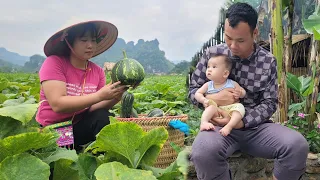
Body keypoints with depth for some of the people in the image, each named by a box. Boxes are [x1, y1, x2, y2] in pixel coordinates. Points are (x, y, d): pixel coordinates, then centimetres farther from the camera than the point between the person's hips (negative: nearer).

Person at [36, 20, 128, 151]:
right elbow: (58, 105, -25)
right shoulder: (54, 63, -13)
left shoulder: (97, 71, 0)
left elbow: (92, 108, -5)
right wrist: (100, 95, -30)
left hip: (80, 126, 4)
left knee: (104, 118, -24)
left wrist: (113, 99, -25)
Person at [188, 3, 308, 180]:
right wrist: (213, 98, -18)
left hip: (255, 126, 2)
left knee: (297, 144, -25)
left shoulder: (268, 61, 1)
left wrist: (241, 122, -18)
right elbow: (193, 91, 4)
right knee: (203, 150, -37)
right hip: (221, 125, -2)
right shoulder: (212, 54, -1)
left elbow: (269, 103, -1)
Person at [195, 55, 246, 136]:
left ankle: (229, 126, -41)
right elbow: (198, 93, 5)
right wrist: (203, 100, -15)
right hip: (216, 112, 0)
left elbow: (243, 91, 12)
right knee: (212, 106, -28)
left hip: (230, 110, 0)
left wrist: (240, 93, -13)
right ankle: (204, 122, -44)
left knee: (239, 107, -27)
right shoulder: (208, 85, 3)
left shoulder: (232, 84, 1)